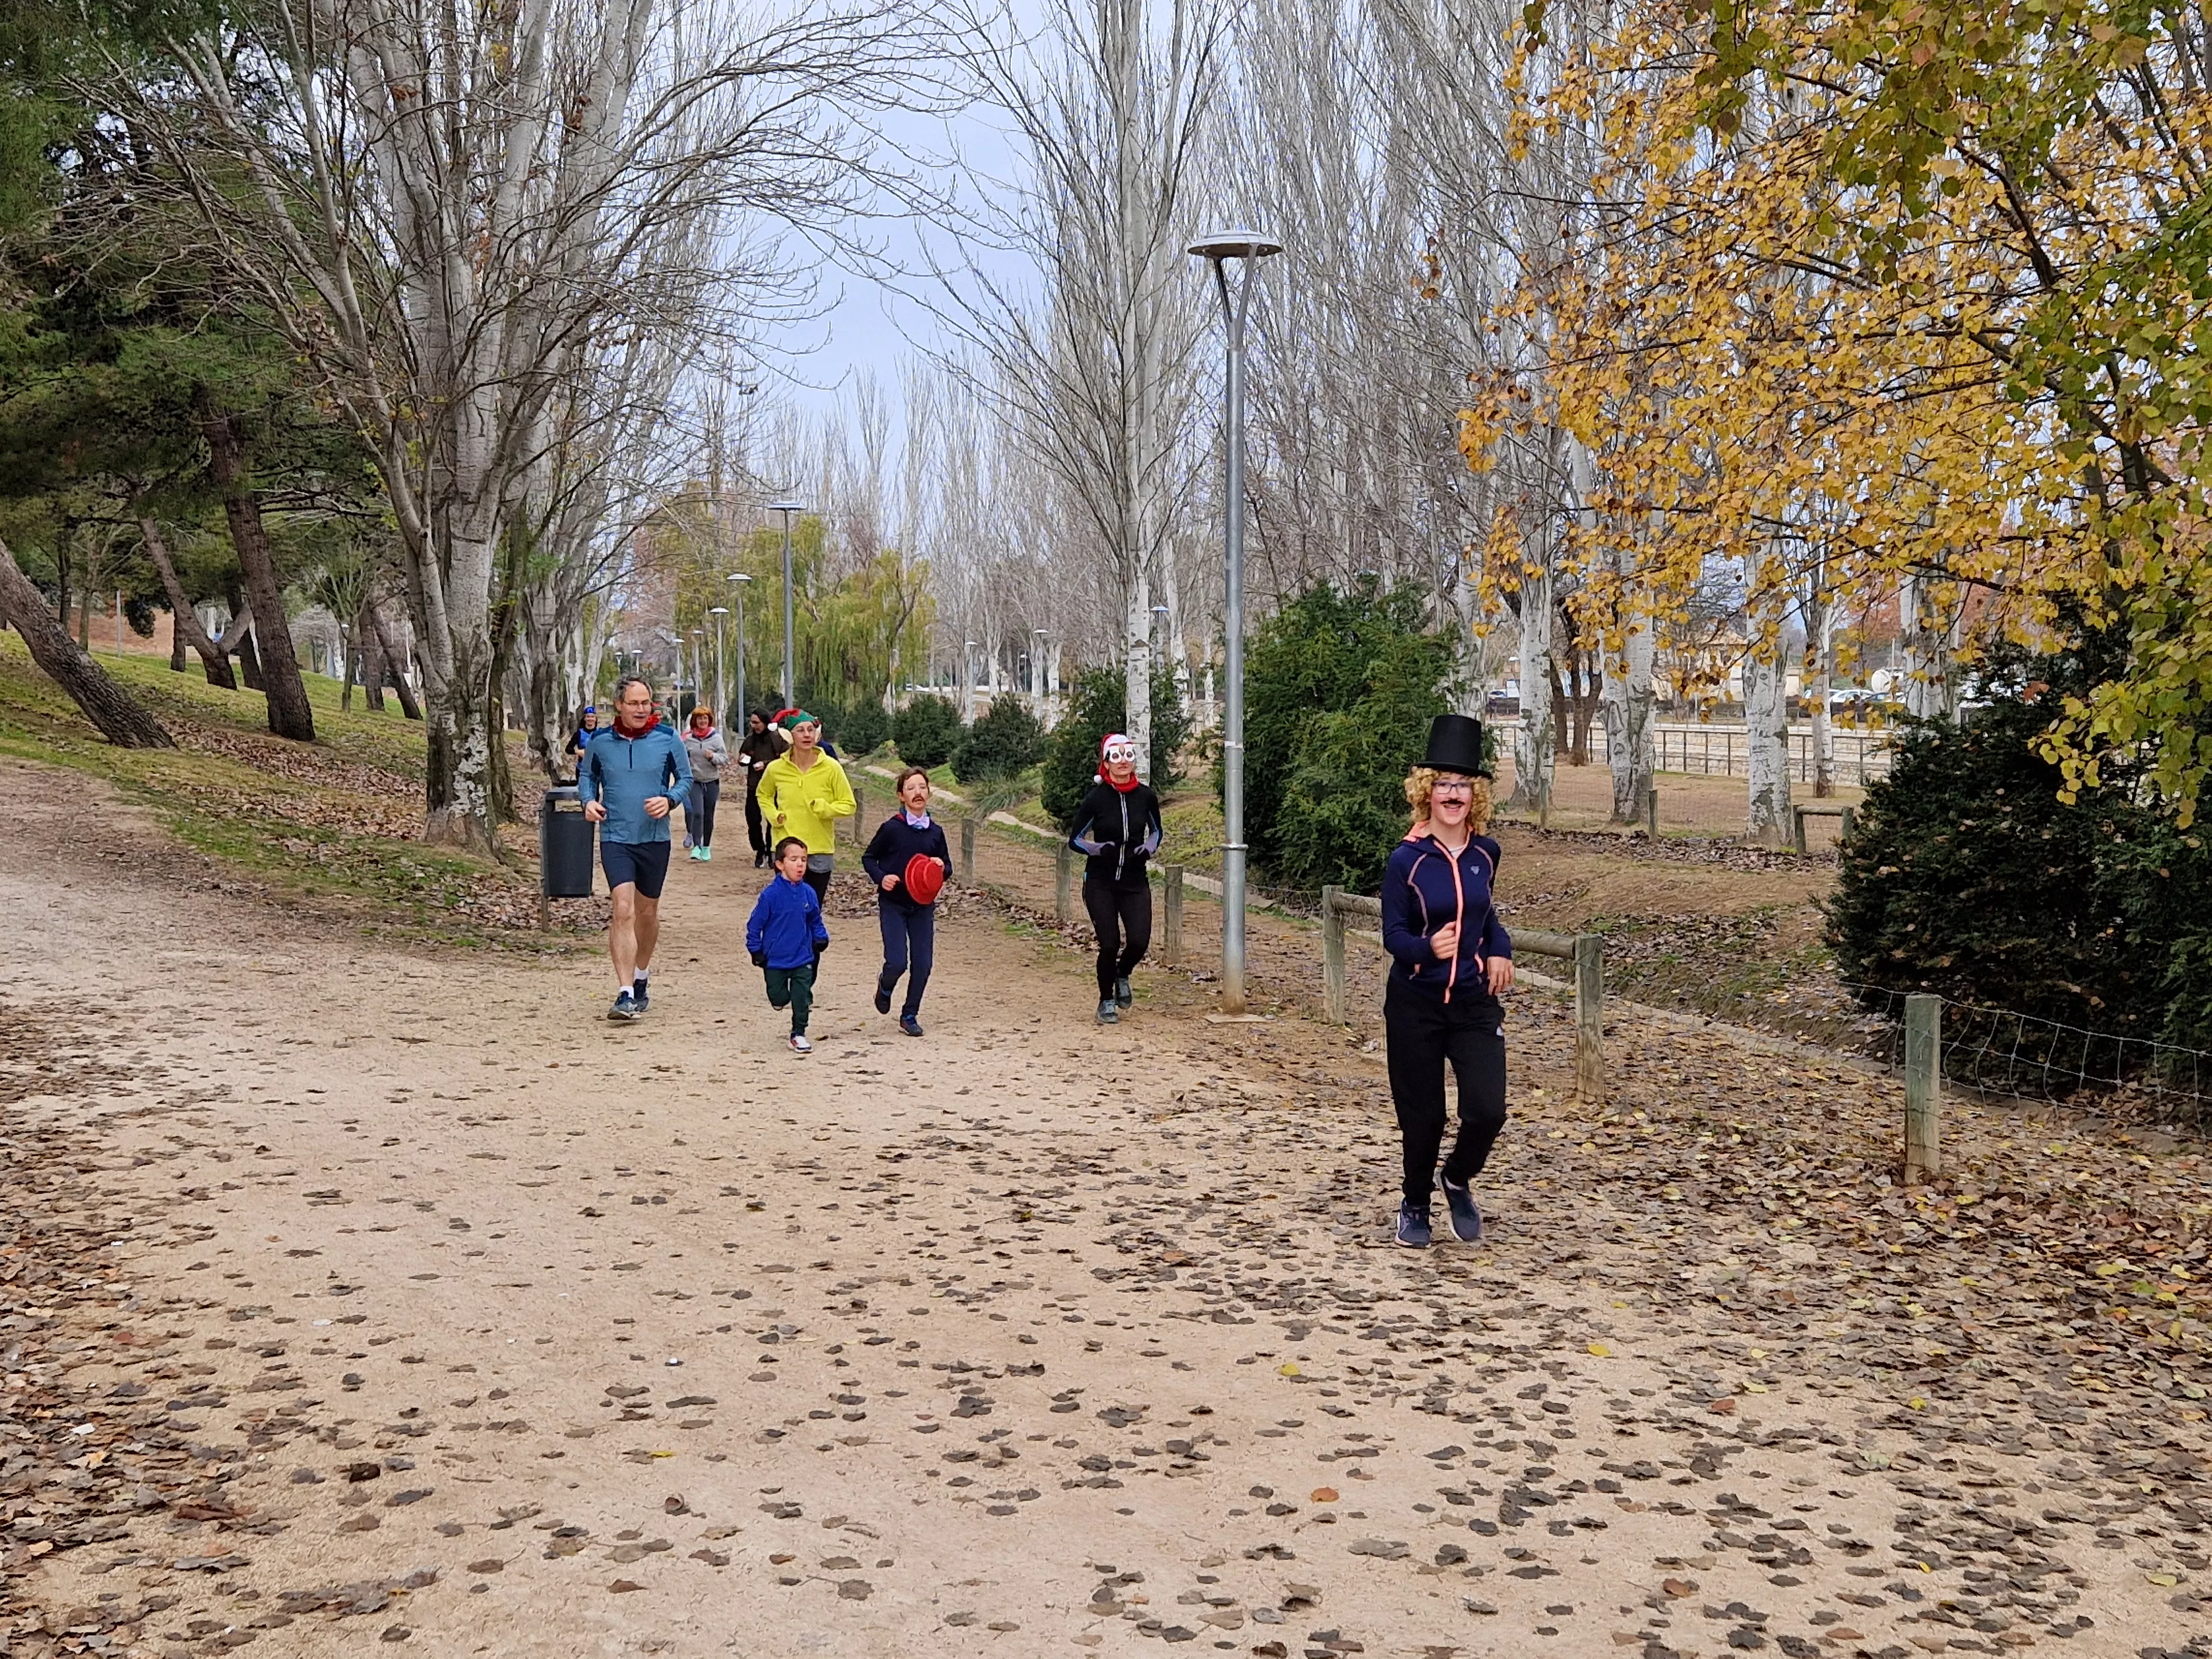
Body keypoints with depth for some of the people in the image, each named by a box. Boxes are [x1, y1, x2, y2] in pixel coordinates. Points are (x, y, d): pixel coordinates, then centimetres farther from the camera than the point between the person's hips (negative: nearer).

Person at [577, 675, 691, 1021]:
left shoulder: (668, 740, -2)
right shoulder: (600, 743, 0)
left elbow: (685, 779, 7)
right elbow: (586, 776, 16)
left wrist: (670, 800, -12)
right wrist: (589, 800, -4)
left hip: (655, 838, 2)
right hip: (615, 837, -1)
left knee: (647, 911, 16)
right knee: (623, 910, -16)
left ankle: (640, 977, 39)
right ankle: (626, 995, -19)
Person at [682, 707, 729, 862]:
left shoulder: (716, 738, -2)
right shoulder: (688, 739, 0)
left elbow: (725, 759, -2)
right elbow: (682, 759, 7)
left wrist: (713, 757, -20)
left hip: (712, 782, 1)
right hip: (694, 782, -1)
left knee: (708, 816, 9)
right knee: (697, 813, -16)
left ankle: (706, 847, 20)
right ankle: (696, 846, -16)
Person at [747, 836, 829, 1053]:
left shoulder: (809, 893, -3)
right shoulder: (771, 894, -15)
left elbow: (815, 921, 13)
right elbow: (755, 924, -7)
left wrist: (821, 938, -3)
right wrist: (756, 951, -7)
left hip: (803, 959, 2)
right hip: (775, 960, -2)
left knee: (801, 999, 2)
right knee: (778, 1000, 8)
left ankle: (799, 1034, 16)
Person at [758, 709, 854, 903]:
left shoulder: (831, 767, -7)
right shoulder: (776, 769, -3)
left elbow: (849, 805, -2)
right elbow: (764, 795, 18)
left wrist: (825, 809, -19)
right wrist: (773, 815, 1)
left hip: (820, 851, -1)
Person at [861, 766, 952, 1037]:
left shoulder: (936, 832, 2)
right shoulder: (891, 828, -9)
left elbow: (947, 867, 13)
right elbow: (868, 858, 2)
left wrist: (941, 867, -10)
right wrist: (881, 877, -16)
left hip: (923, 905, 4)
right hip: (893, 904, -3)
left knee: (923, 964, -1)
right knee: (897, 962, -12)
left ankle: (910, 1015, 17)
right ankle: (885, 987, 24)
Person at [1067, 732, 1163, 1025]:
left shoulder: (1146, 796, -1)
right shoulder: (1096, 799, -8)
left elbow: (1156, 831, 16)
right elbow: (1075, 840, -1)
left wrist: (1149, 848, -5)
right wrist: (1098, 849, -20)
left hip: (1135, 882, 2)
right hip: (1100, 882, -2)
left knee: (1139, 941, -11)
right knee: (1110, 944, -6)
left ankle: (1123, 976, 24)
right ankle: (1106, 1002, 17)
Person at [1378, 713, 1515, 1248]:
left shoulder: (1485, 853, 2)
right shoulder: (1407, 859, -10)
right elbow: (1393, 934, -9)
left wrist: (1499, 948, 3)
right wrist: (1429, 947, -29)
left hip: (1476, 1002, 3)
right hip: (1415, 1004, -3)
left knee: (1487, 1111, -9)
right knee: (1423, 1118, 4)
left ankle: (1458, 1180, 22)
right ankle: (1415, 1207, 29)